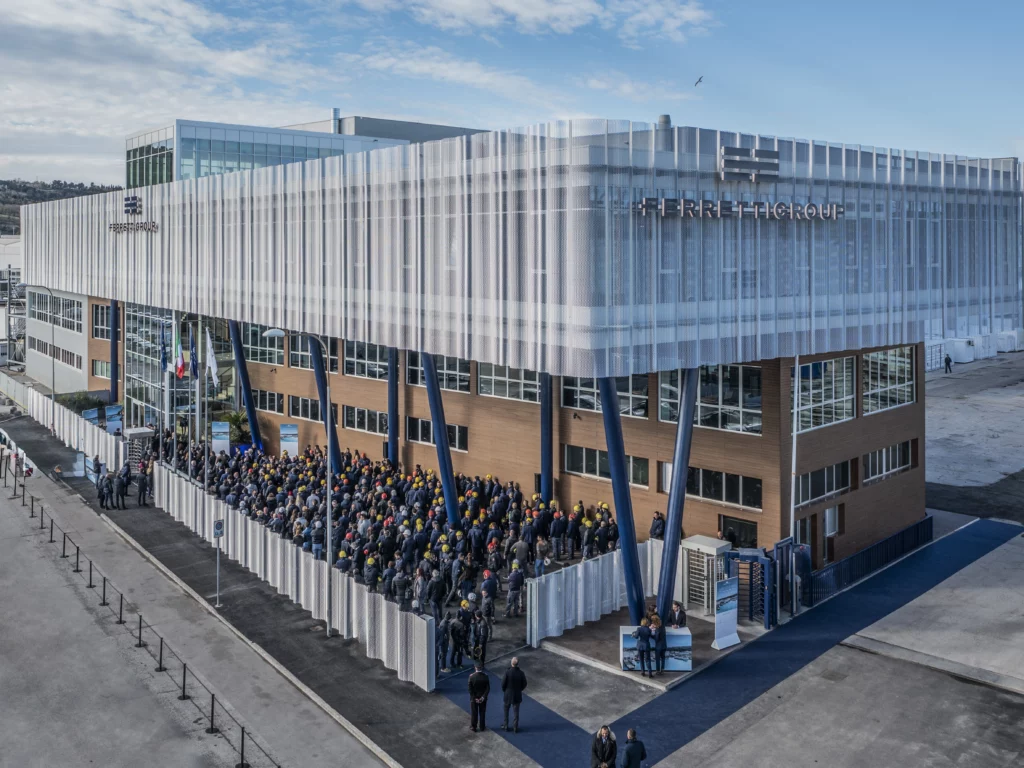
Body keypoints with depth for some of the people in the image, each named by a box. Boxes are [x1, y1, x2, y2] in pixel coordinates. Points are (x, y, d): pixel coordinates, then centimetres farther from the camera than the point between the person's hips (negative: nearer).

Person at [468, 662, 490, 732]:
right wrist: (483, 697, -11)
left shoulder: (471, 676, -20)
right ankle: (482, 727, 30)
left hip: (474, 698, -1)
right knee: (482, 713, 18)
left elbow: (470, 689, -17)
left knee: (474, 713, 14)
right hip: (483, 698, 1)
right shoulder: (485, 676, -15)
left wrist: (475, 698, -11)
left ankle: (473, 727, 25)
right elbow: (488, 688, -13)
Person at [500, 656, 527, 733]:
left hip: (508, 695, -1)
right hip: (517, 695, 1)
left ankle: (505, 726, 29)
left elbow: (503, 683, -15)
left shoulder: (507, 672, -23)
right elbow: (524, 684, -6)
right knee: (516, 712, 14)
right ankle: (515, 728, 21)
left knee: (506, 711, 20)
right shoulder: (521, 673, -18)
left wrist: (504, 691, 6)